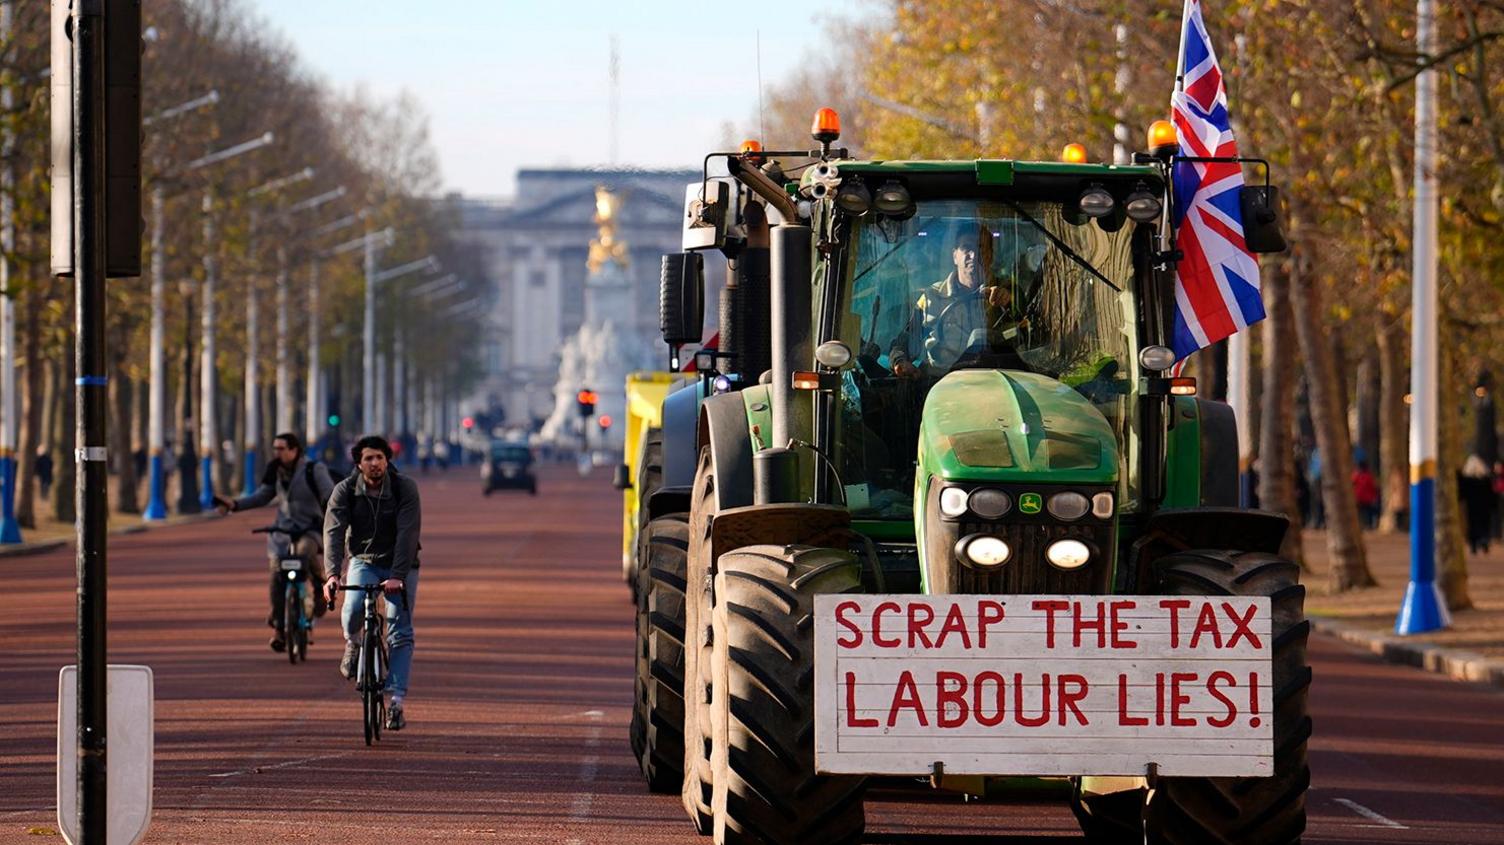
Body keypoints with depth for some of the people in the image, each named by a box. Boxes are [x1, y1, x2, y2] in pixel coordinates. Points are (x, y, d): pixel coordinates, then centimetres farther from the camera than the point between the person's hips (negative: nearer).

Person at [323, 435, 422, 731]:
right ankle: (353, 645, 4)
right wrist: (332, 573, -38)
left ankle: (396, 701, -9)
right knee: (353, 607, -29)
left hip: (400, 566, -1)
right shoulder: (345, 491, -11)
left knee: (400, 633, -9)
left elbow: (407, 533, -25)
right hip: (364, 562, 1)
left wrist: (397, 576, -37)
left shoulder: (405, 488, -16)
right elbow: (333, 531, -22)